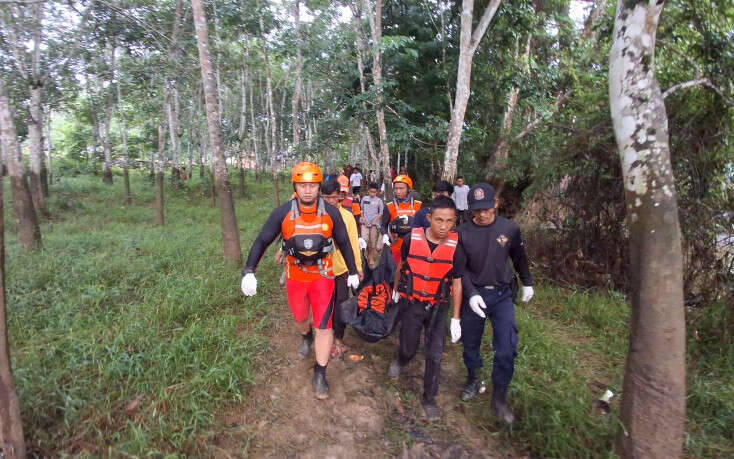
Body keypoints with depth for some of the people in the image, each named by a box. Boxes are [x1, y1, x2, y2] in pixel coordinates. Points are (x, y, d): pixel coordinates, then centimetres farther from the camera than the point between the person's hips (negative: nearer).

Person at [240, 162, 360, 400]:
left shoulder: (331, 213, -15)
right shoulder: (282, 213, -16)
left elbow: (344, 243, -2)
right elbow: (262, 241, -8)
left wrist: (353, 272, 5)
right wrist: (248, 272, -15)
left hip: (322, 275, -1)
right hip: (295, 276, 1)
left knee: (324, 324, -4)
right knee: (300, 317, 22)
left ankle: (320, 374, 15)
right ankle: (306, 337, 58)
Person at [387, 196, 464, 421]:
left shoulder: (456, 246, -15)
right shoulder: (412, 238, -15)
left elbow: (457, 283, -7)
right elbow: (401, 265, 5)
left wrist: (456, 318, -3)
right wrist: (396, 289, 17)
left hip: (438, 307, 0)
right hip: (411, 304, 0)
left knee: (435, 355, 3)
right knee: (409, 349, 12)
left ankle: (429, 399, 24)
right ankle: (400, 360, 49)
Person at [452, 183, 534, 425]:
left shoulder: (510, 228, -7)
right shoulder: (463, 232, -10)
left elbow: (519, 257, 10)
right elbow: (460, 268, -7)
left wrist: (527, 283, 19)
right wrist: (471, 294, -19)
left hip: (502, 295, 0)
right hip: (473, 294, 0)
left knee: (507, 349, -5)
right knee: (470, 343, 14)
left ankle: (499, 398, 14)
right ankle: (473, 379, 42)